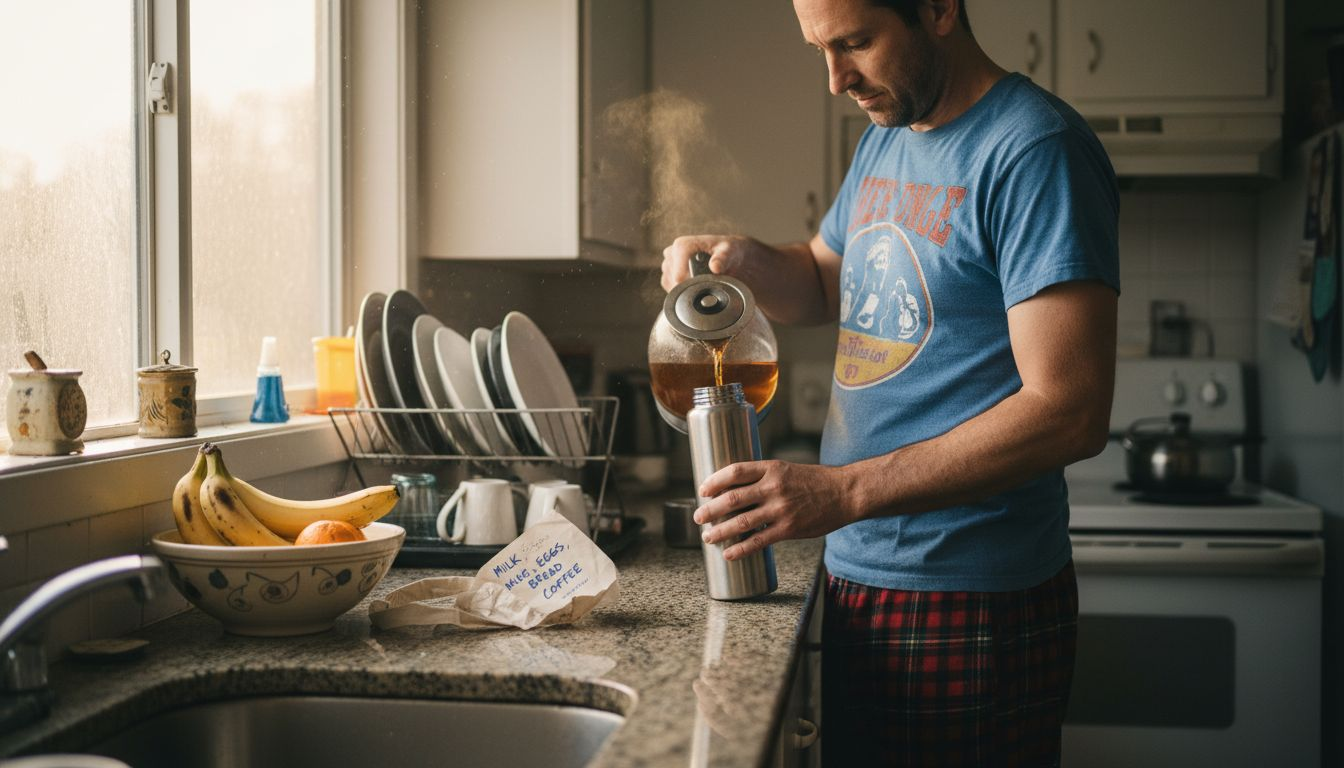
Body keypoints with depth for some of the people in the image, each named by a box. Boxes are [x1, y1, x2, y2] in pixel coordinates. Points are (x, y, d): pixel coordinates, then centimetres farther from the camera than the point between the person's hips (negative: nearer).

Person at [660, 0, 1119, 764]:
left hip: (971, 611, -8)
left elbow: (1070, 413, -22)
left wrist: (843, 492, -25)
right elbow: (822, 284, 27)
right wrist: (746, 258, 4)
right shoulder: (886, 138, 12)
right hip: (860, 585, 8)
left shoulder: (1034, 149, -15)